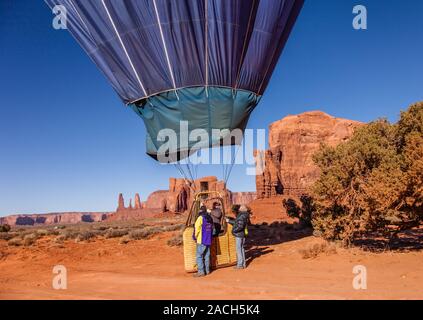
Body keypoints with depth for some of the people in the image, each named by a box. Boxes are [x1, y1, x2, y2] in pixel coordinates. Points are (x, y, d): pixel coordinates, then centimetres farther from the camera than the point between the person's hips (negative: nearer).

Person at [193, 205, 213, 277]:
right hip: (208, 240, 7)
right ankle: (207, 270, 17)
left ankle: (201, 272, -5)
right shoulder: (210, 218, 11)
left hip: (201, 240, -7)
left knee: (199, 256, -3)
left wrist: (195, 237, -1)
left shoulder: (201, 218, -11)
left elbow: (196, 228, -14)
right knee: (207, 256, 13)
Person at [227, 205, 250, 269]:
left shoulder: (242, 216, -20)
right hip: (242, 235, 10)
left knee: (239, 249, -3)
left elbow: (240, 226, -27)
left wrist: (234, 230, -16)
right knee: (242, 249, 15)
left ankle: (240, 264, 1)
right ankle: (243, 264, 23)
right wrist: (229, 221, 23)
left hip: (239, 235, -10)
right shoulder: (244, 216, 11)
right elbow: (236, 223, 21)